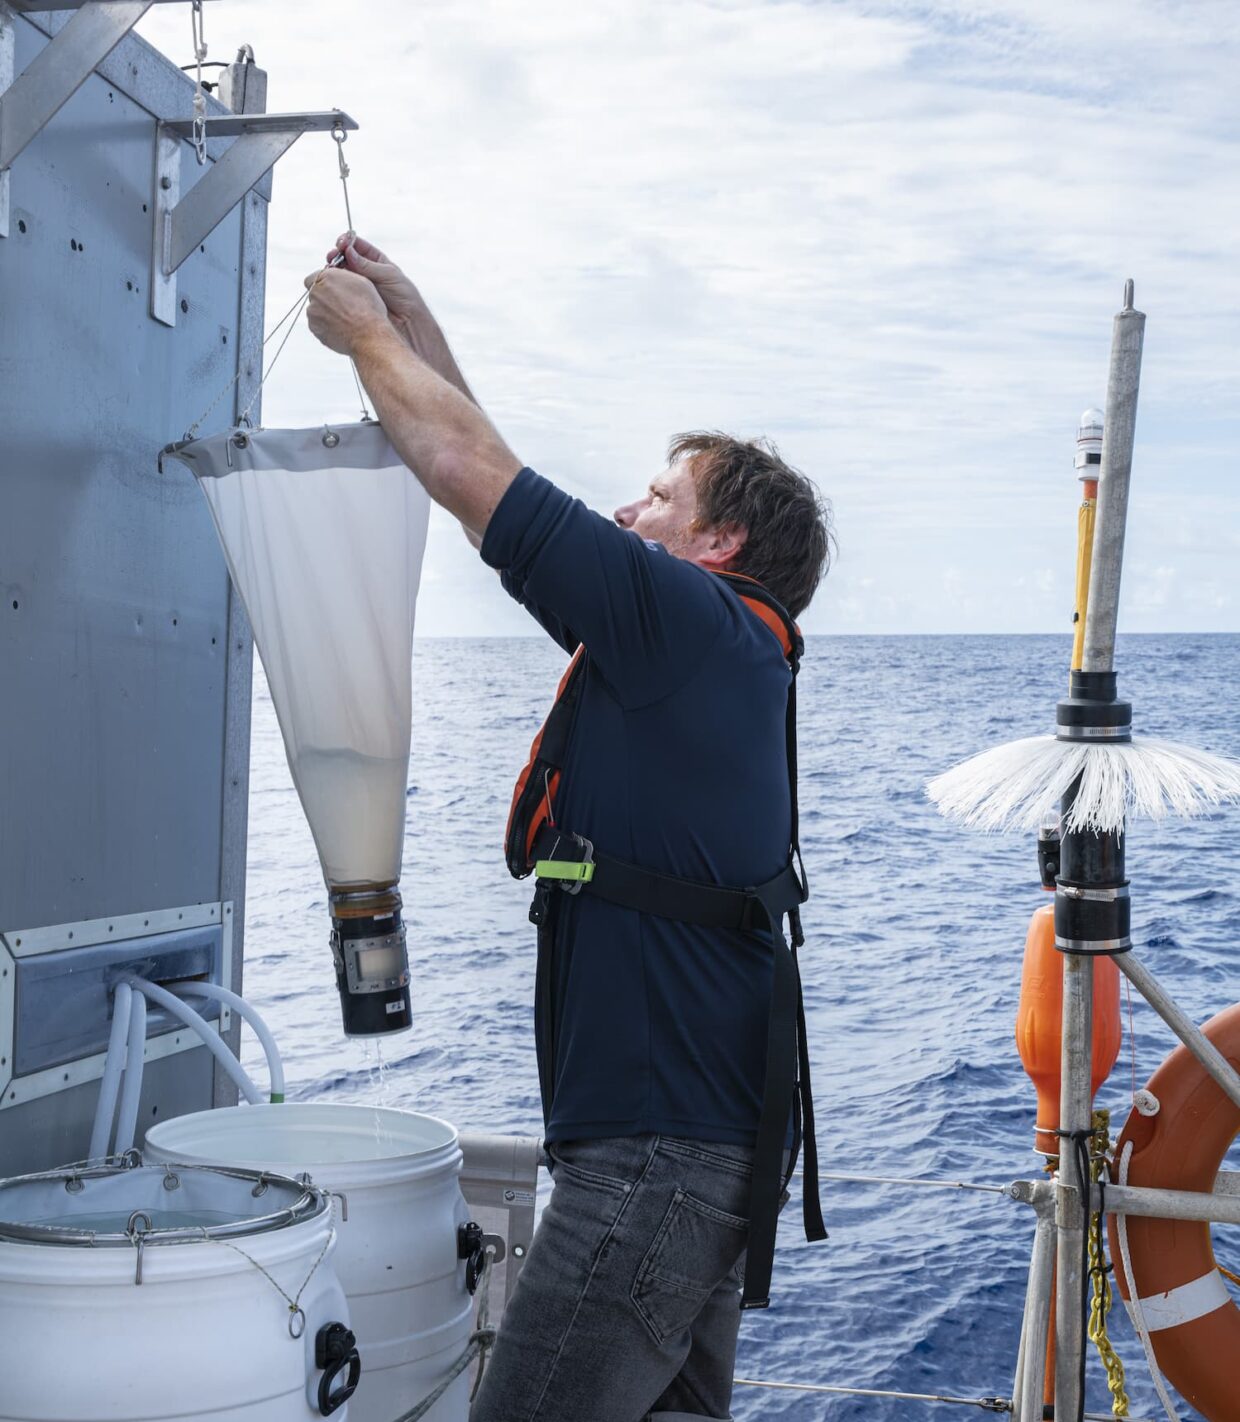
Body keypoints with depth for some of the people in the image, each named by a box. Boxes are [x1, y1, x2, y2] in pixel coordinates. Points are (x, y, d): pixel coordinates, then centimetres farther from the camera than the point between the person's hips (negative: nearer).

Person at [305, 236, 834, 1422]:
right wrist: (413, 324, 24)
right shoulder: (698, 652, 16)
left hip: (661, 1151, -10)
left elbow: (468, 470, -10)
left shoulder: (690, 619, -12)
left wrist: (368, 336, 6)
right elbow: (506, 484, 21)